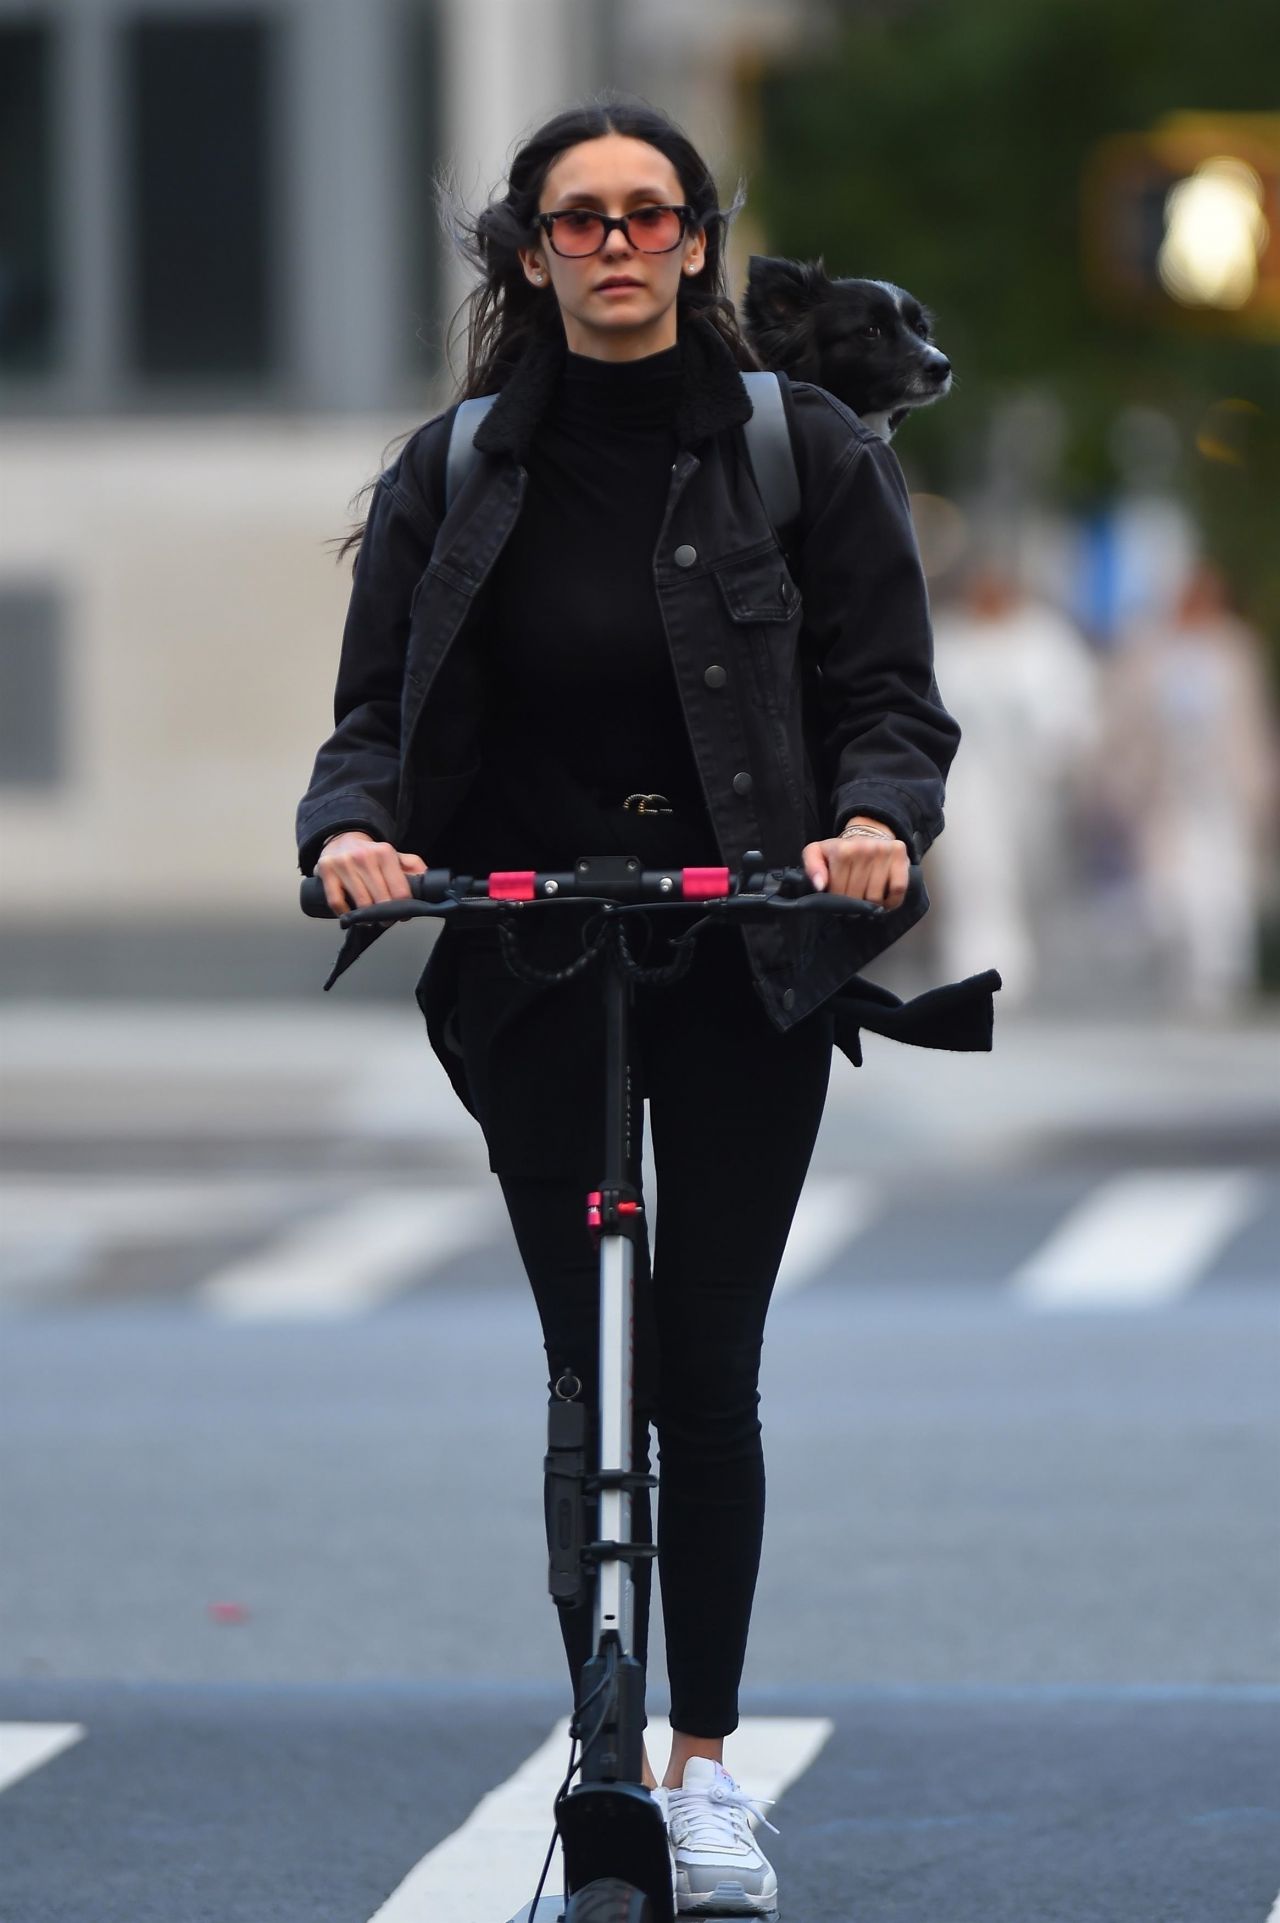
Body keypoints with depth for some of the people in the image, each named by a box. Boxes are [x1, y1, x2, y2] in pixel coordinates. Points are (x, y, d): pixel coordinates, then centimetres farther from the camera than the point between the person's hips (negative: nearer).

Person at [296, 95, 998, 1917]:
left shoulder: (805, 452, 2)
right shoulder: (454, 473, 6)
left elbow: (889, 697, -1)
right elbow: (379, 711, 4)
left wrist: (875, 821, -22)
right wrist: (352, 826, -17)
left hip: (745, 962, -1)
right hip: (534, 968, 1)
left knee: (709, 1375, -1)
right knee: (588, 1374, 1)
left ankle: (706, 1766, 10)